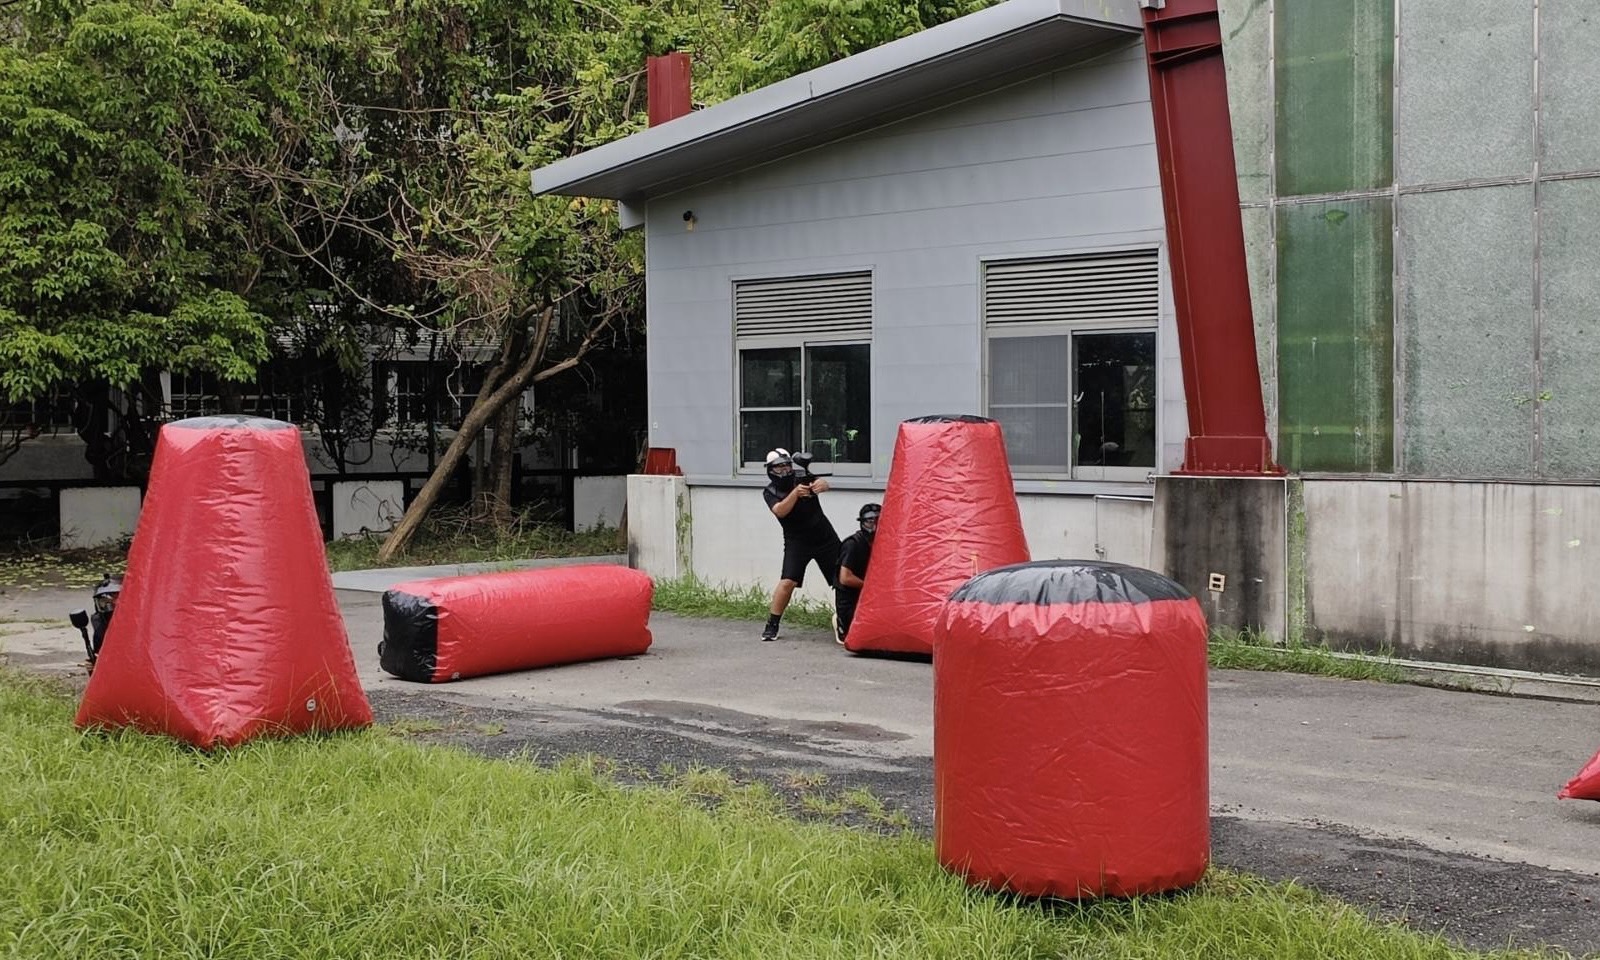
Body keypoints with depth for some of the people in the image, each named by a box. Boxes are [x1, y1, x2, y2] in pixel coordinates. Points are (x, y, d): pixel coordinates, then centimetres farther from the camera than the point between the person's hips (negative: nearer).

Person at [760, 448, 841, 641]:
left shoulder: (803, 478, -5)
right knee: (787, 582, -15)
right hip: (797, 542, -2)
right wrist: (795, 493, -42)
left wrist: (821, 484, -49)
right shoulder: (770, 492, -7)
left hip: (825, 537, 2)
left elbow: (823, 482, -24)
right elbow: (780, 511, -26)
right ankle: (771, 625, -5)